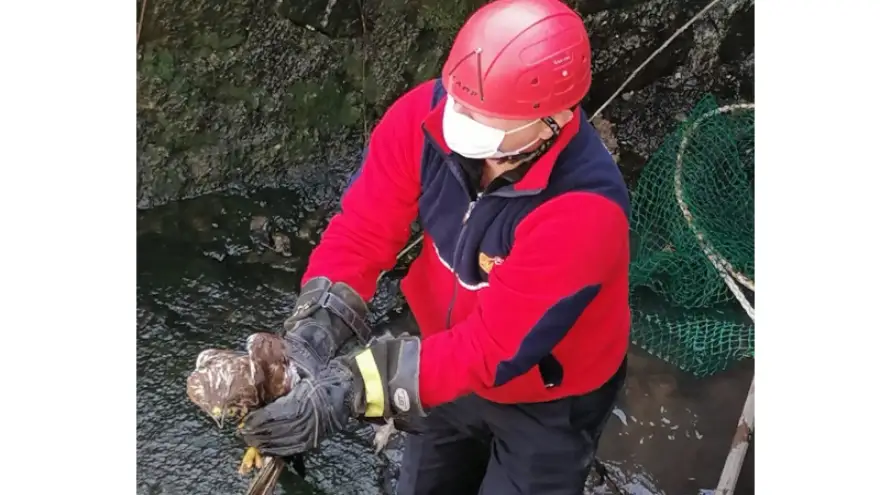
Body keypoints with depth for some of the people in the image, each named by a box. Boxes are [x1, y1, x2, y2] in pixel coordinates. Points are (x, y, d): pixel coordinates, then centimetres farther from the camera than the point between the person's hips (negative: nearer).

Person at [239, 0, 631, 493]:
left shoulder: (584, 211, -38)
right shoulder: (428, 113, -24)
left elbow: (496, 348, -35)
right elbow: (363, 228, -20)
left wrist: (353, 388, -41)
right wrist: (313, 332, -34)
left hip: (548, 401, -4)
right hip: (458, 364, 5)